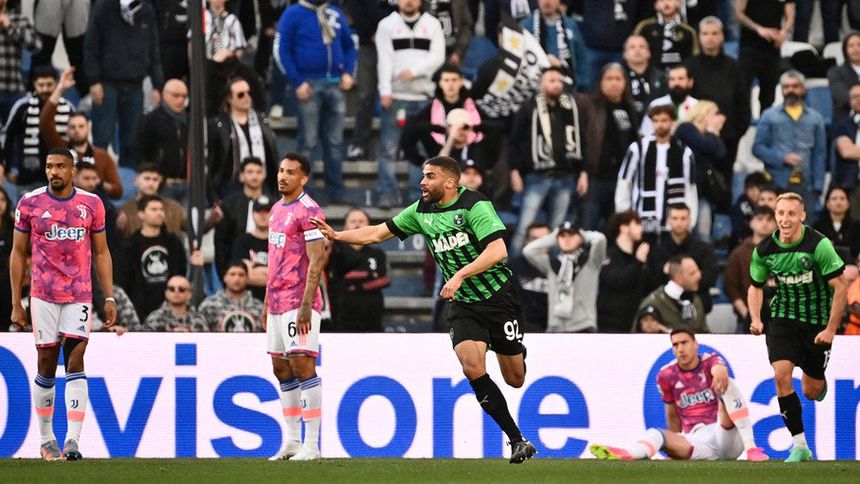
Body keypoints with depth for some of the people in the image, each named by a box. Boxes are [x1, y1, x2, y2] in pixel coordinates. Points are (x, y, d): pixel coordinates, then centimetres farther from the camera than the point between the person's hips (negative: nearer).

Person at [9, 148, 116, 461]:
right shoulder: (30, 203, 2)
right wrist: (16, 303, 3)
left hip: (79, 294, 0)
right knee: (47, 363, 3)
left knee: (75, 361, -10)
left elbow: (101, 253, 11)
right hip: (43, 294, 0)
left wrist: (109, 298, 4)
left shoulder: (91, 204, 4)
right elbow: (18, 253, 7)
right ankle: (46, 438, 15)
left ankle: (73, 440, -16)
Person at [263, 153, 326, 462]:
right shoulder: (277, 210, 17)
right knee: (282, 370, 10)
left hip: (299, 303, -9)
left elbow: (317, 260, -17)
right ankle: (292, 441, 15)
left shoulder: (308, 211, -11)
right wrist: (267, 304, 22)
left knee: (303, 366, -11)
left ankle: (311, 445, -10)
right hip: (278, 303, 9)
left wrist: (306, 305, -22)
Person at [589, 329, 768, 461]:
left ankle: (750, 449, -36)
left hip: (724, 434, -1)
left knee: (727, 384, -26)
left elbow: (719, 369, -28)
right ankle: (627, 454, -65)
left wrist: (720, 374, -53)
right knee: (656, 434, -28)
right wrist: (676, 446, 18)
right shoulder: (666, 375, 7)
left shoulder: (710, 361, 0)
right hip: (696, 440, 1)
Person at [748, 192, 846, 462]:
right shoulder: (764, 250, -7)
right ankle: (800, 445, -12)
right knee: (781, 374, -19)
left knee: (811, 392, 4)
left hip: (817, 321, -2)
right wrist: (756, 320, -6)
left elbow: (840, 288, -14)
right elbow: (756, 286, 10)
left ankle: (820, 382, 46)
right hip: (783, 317, 2)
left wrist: (831, 329, -18)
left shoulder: (819, 245, -20)